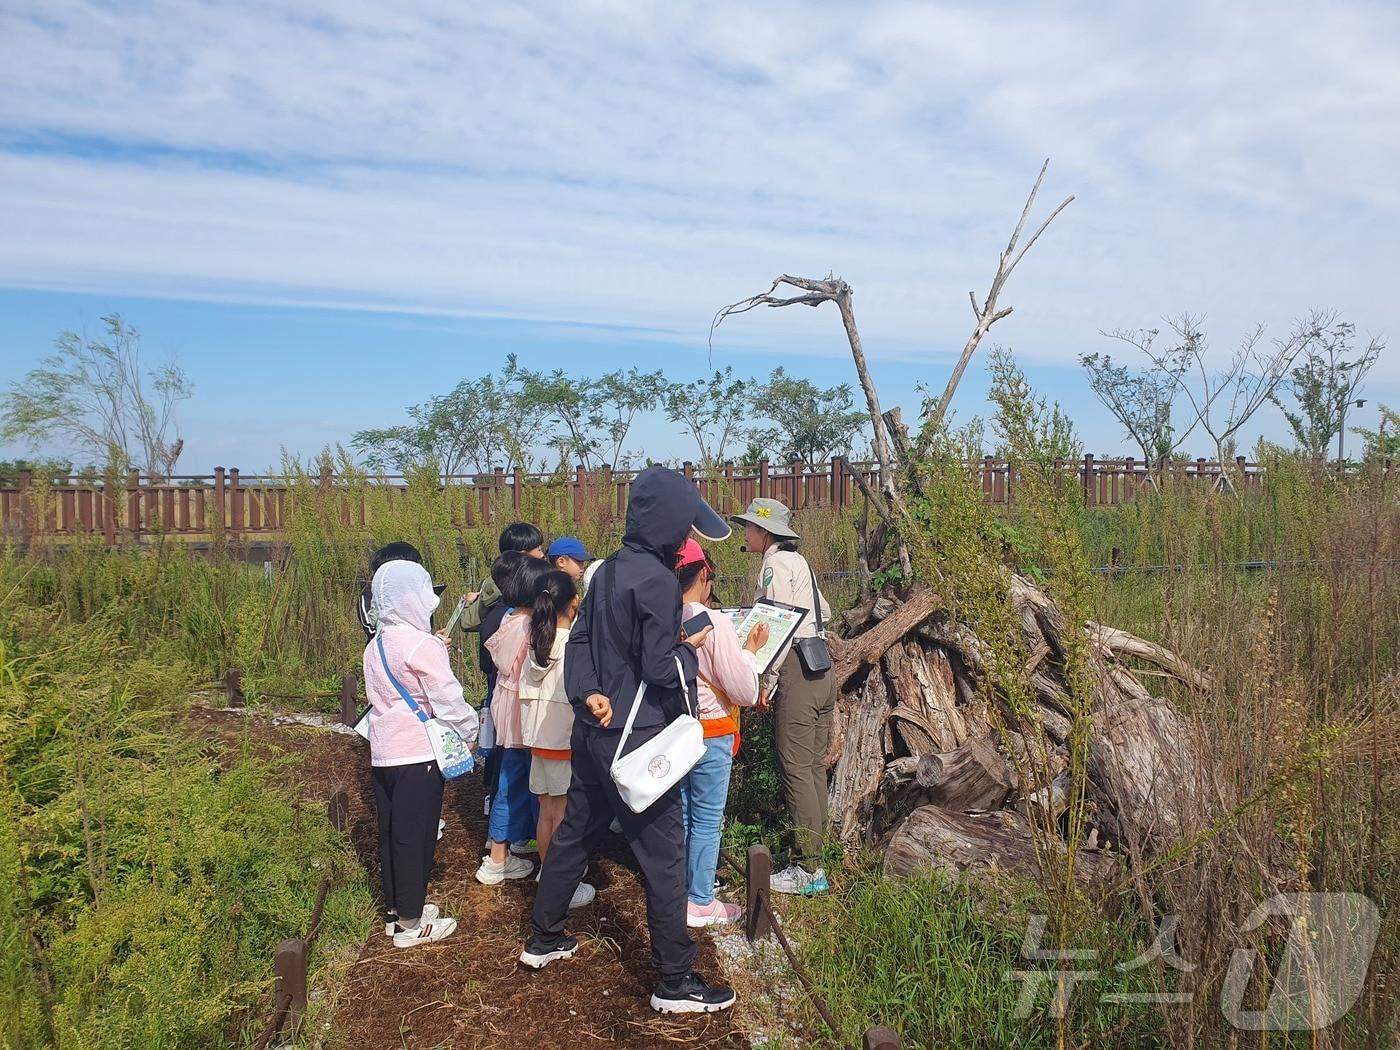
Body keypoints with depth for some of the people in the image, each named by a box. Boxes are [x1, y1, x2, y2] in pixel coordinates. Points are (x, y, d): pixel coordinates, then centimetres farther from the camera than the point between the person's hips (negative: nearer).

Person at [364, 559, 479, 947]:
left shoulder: (376, 646, 8)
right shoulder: (423, 645, -17)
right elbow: (448, 700, -16)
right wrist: (470, 729, 0)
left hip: (383, 753, 8)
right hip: (417, 755, -8)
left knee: (391, 834, 16)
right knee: (416, 838, 2)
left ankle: (395, 910, 29)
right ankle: (410, 923, 12)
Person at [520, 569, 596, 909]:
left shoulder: (534, 642, 2)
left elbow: (525, 695, 8)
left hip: (538, 739, 6)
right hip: (567, 740, -6)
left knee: (546, 813, 15)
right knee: (565, 817, 4)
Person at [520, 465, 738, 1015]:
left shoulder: (609, 569, 8)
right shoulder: (657, 580, -19)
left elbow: (578, 639, 7)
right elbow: (660, 670, -20)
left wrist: (588, 693, -5)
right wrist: (690, 646, -2)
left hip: (594, 730, 9)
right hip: (636, 739, -9)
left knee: (574, 832, 21)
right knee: (664, 855, 2)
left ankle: (544, 938, 36)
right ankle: (675, 981, 12)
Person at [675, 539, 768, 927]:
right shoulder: (715, 623, -21)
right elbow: (745, 693, -16)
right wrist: (750, 649, -2)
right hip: (710, 734, -5)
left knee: (679, 815, 19)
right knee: (706, 821, 9)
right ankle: (700, 904, 20)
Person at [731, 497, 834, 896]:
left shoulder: (775, 564, -9)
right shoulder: (798, 561, 19)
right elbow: (824, 613, 22)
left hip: (796, 669, -10)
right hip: (822, 669, 10)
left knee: (795, 769, -6)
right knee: (814, 765, 12)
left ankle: (808, 869, -2)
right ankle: (814, 855, 19)